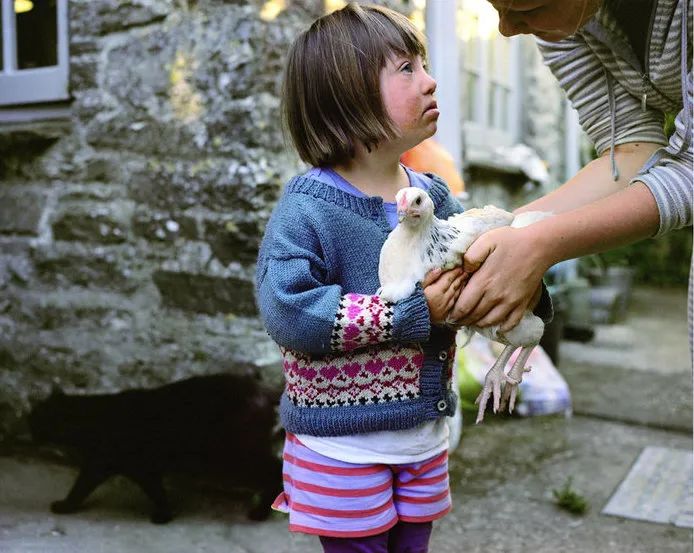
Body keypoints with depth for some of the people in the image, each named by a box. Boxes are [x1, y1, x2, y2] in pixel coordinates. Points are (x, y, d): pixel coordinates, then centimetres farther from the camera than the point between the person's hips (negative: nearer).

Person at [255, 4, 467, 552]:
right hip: (342, 443, -6)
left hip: (425, 436, 6)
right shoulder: (309, 207, -19)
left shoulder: (436, 197, 2)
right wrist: (411, 313, -26)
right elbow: (289, 310, -29)